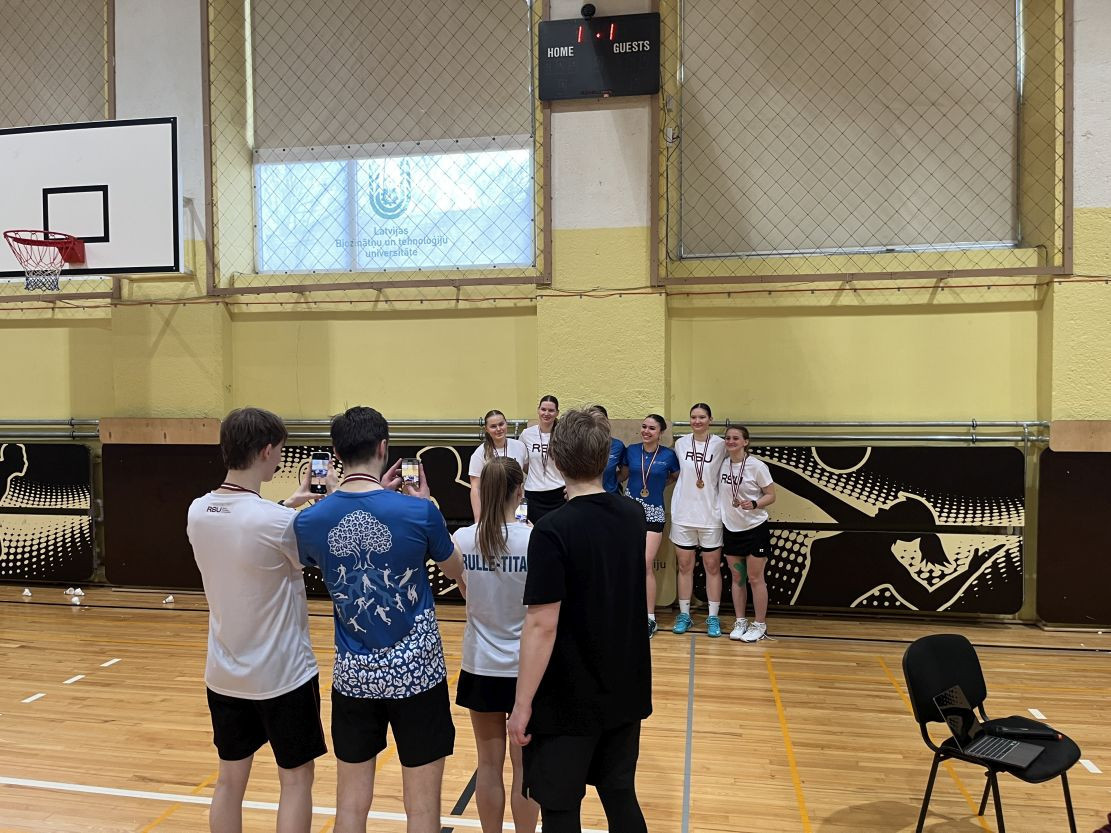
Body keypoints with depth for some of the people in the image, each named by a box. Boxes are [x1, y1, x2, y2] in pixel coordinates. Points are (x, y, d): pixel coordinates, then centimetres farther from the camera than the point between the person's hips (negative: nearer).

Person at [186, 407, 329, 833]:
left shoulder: (197, 512, -5)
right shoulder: (279, 522, -26)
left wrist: (286, 504, 15)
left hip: (223, 674, 6)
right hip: (283, 674, -6)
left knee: (230, 779, 20)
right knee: (295, 780, 12)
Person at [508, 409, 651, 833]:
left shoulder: (553, 531, -21)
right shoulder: (634, 517, -1)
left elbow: (542, 625, -22)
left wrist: (523, 703, -14)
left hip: (569, 700, -6)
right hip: (626, 691, 6)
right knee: (621, 798, 19)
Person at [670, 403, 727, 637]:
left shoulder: (720, 445, -5)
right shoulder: (680, 443, 1)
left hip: (711, 515, -1)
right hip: (683, 514, 2)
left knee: (712, 567, 6)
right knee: (684, 566, 9)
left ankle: (713, 617, 17)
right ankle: (684, 614, 20)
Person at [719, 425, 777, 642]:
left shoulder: (757, 466, -12)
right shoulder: (722, 464, 0)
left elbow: (771, 496, -8)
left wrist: (754, 504, -25)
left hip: (755, 529, -4)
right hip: (730, 529, 4)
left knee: (755, 578, 2)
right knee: (737, 578, 11)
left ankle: (760, 625, 15)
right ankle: (740, 622, 22)